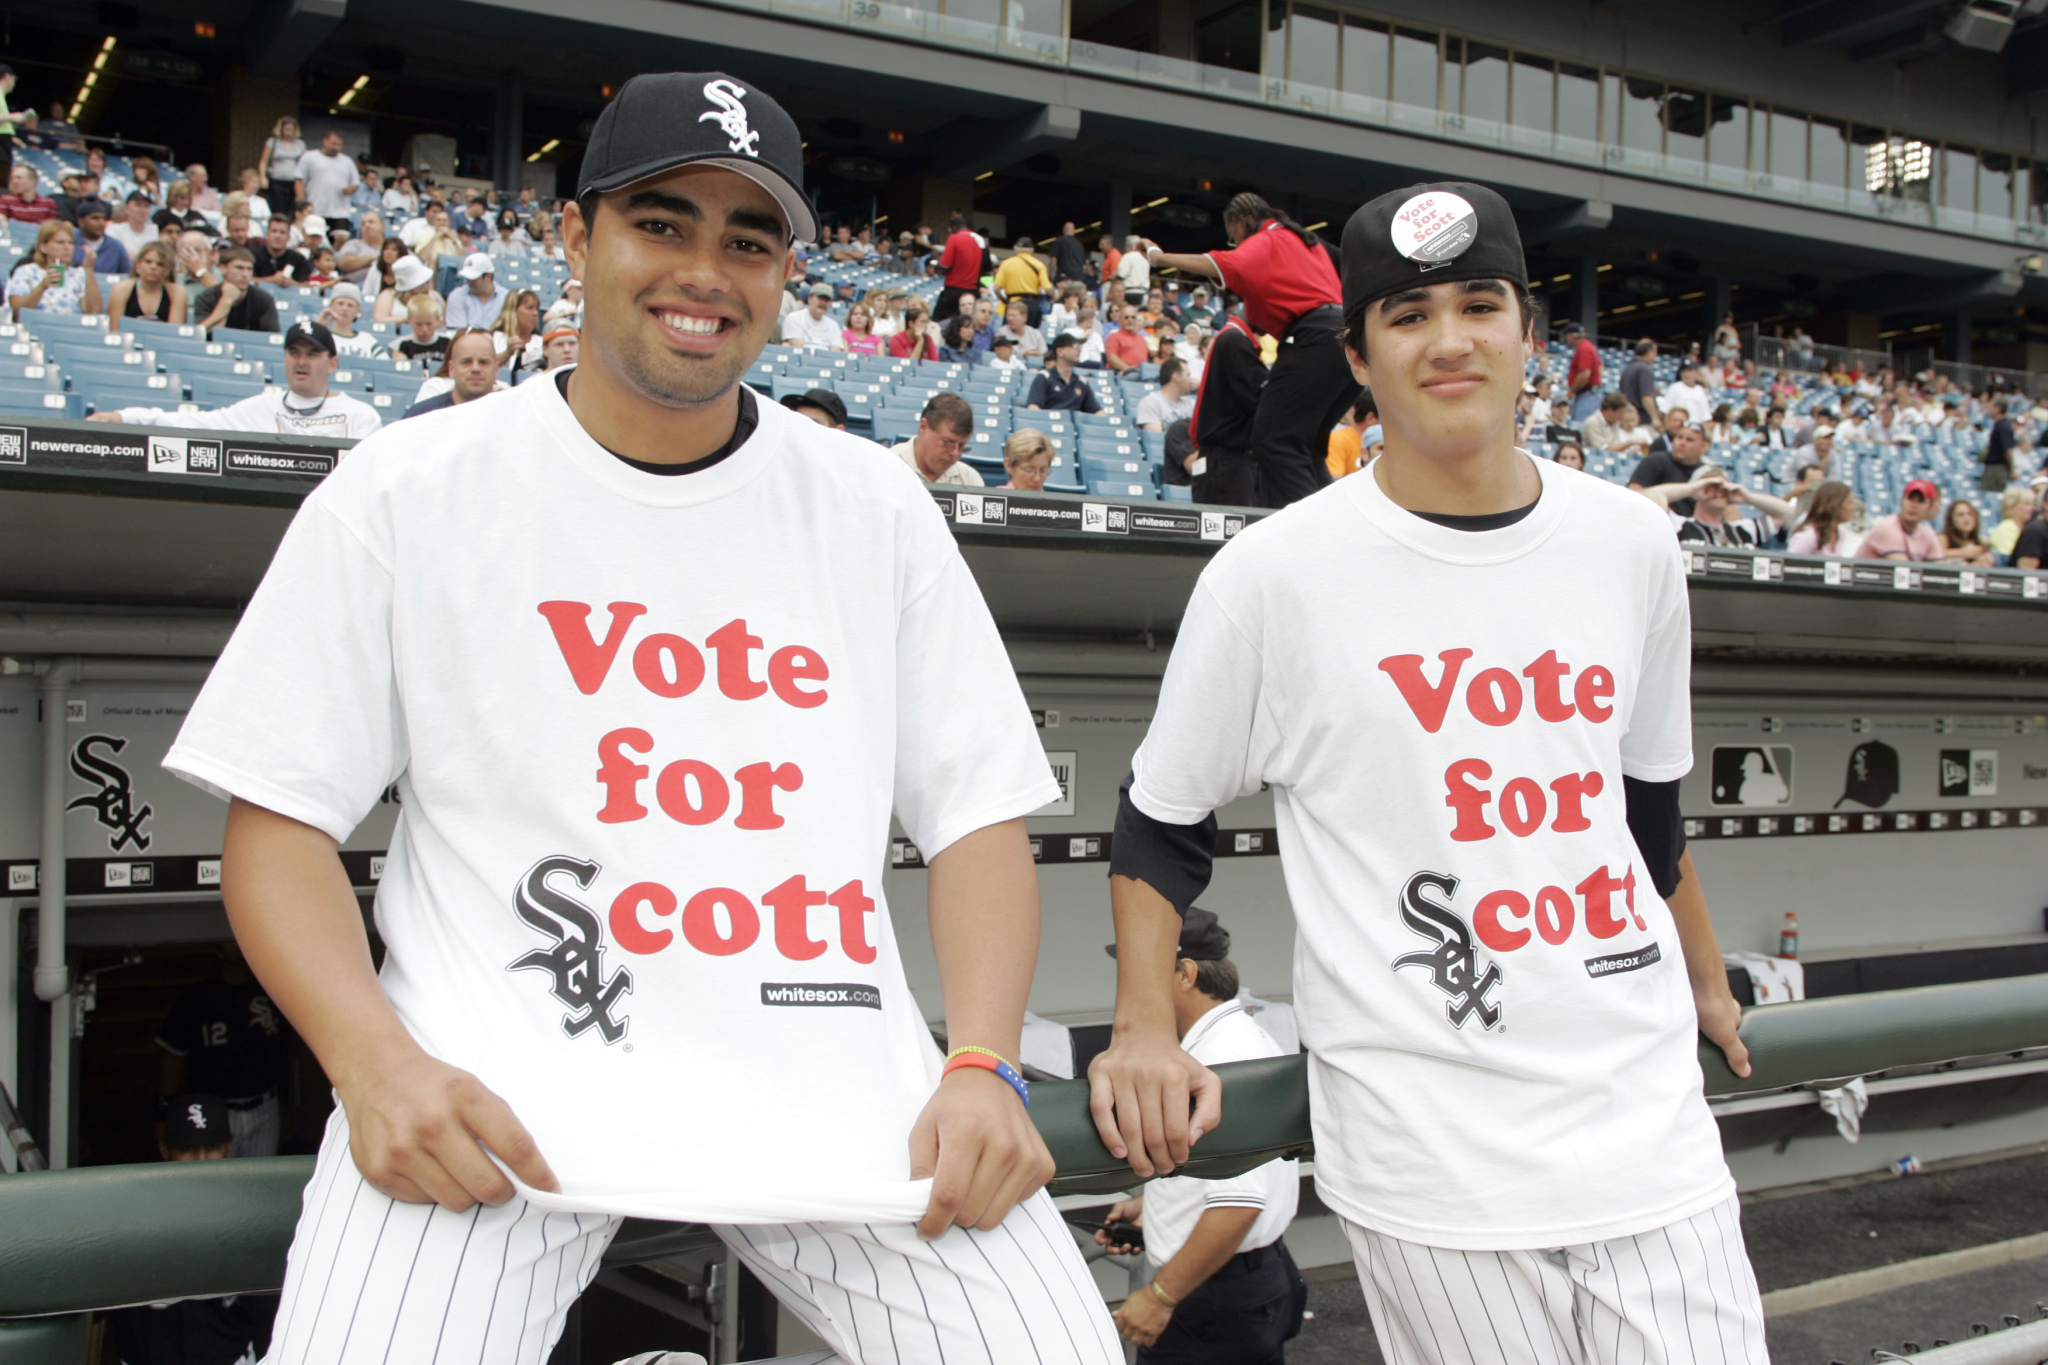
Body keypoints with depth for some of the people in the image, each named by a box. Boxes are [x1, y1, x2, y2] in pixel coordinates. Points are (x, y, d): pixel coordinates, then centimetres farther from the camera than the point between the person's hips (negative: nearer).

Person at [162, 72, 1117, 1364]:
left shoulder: (876, 506, 9)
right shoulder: (407, 490, 4)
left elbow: (979, 809, 8)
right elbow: (281, 819, 3)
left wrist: (982, 1068, -7)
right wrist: (376, 1061, -14)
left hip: (832, 1083, 2)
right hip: (493, 1084, -1)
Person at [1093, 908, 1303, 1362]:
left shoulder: (1222, 1060, -22)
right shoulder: (1242, 1037, 12)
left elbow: (1239, 1204, -28)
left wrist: (1161, 1296, -22)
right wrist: (1147, 1203, 19)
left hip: (1213, 1303, -10)